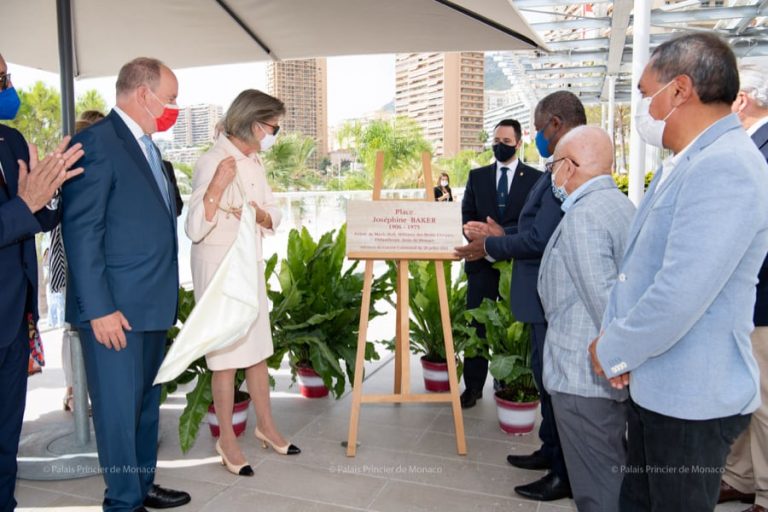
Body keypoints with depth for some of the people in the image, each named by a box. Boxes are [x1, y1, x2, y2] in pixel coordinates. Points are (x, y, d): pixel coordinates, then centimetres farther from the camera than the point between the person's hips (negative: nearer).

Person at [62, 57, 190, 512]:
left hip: (153, 304, 9)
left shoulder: (149, 147, 16)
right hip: (116, 308, -9)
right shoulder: (97, 142, -11)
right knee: (119, 408, 3)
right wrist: (99, 308, -18)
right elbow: (81, 232, -16)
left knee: (147, 403, 18)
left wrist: (167, 295, 12)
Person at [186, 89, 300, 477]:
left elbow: (275, 215, 9)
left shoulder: (254, 162, 6)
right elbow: (195, 229, -24)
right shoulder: (213, 162, -17)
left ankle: (265, 424, 30)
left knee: (257, 349, 15)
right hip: (219, 266, -7)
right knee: (227, 356, 3)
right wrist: (217, 186, -35)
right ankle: (226, 440, 19)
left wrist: (262, 215, -12)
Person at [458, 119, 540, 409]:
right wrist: (472, 232, -11)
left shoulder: (535, 178, 2)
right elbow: (466, 214, 10)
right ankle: (473, 385, 10)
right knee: (477, 325, 2)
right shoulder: (477, 176, 12)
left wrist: (502, 234, -17)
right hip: (482, 260, 2)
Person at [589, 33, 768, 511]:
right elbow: (636, 264, 13)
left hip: (691, 402, -9)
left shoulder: (725, 170, -22)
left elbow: (678, 298, -28)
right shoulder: (681, 164, 11)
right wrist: (614, 338, -1)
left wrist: (612, 352, -13)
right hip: (652, 386, 9)